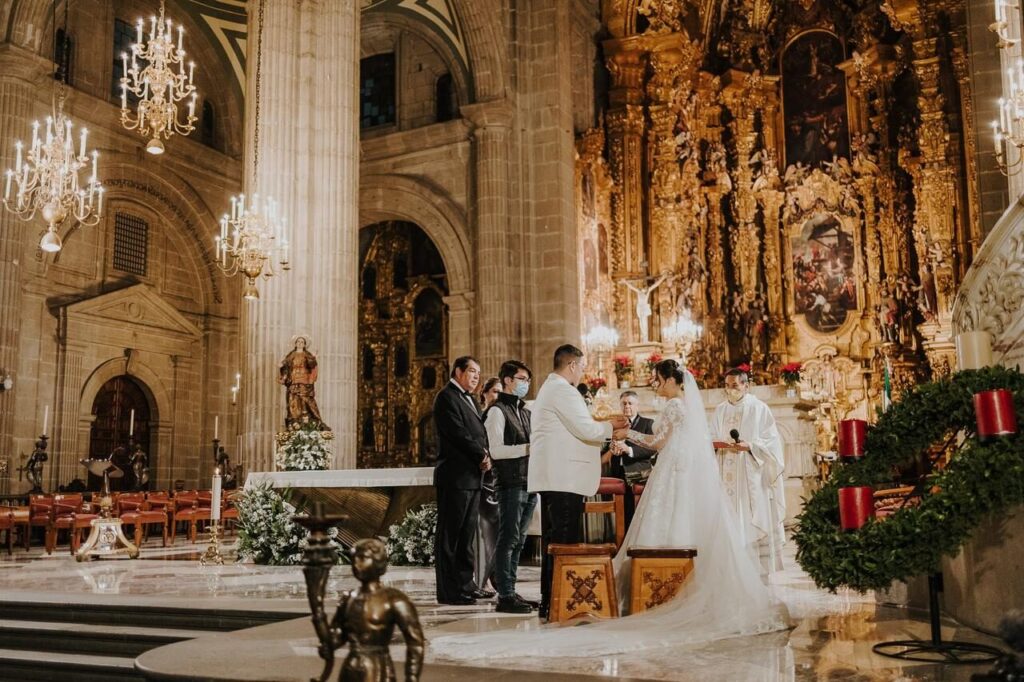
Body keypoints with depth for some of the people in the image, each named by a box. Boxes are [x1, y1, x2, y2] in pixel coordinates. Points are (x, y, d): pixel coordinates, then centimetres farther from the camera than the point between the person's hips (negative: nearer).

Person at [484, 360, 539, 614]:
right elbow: (496, 450, -13)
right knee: (508, 539, -6)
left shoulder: (526, 412, 20)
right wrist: (528, 448, -16)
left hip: (529, 482, 8)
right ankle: (505, 597, -3)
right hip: (510, 483, -8)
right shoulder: (497, 411, -5)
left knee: (518, 540, 11)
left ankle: (509, 590, 17)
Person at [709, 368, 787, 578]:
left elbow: (771, 440, -4)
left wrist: (749, 446, -19)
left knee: (754, 519, -4)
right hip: (727, 475, 4)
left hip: (752, 474, -4)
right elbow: (712, 438, 10)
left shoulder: (759, 408, -1)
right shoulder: (720, 410, 12)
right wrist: (715, 443, -13)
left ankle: (760, 566, 2)